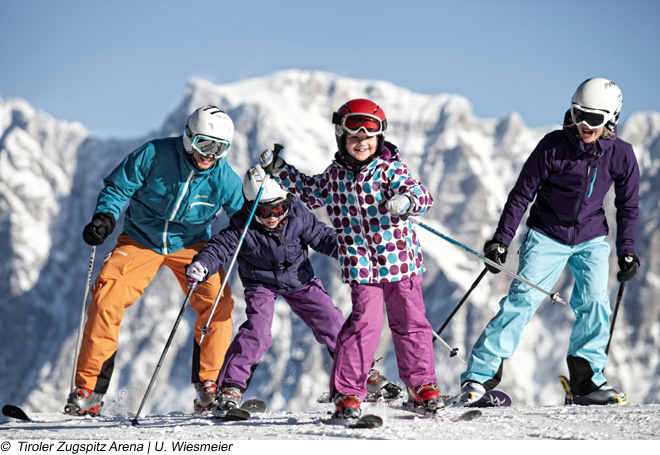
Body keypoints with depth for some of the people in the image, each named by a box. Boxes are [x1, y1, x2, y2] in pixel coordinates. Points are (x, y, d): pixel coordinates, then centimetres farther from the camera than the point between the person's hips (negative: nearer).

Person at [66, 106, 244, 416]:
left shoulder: (224, 178, -14)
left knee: (218, 303, -18)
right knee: (106, 301, -17)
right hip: (141, 240, -1)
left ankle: (208, 386, -4)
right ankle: (88, 390, -8)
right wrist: (105, 217, -27)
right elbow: (117, 187, -10)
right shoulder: (154, 156, -20)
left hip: (190, 244, 1)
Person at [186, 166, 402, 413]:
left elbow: (323, 237, -7)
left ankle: (365, 374, 17)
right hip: (262, 284, -3)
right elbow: (219, 247, -25)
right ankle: (230, 388, -17)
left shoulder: (298, 216, -17)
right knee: (256, 332, -23)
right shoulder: (242, 227, -23)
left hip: (299, 280, 3)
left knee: (332, 324, 1)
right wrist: (201, 265, -45)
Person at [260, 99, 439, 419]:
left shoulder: (390, 169, -4)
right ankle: (346, 392, -2)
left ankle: (421, 385, 21)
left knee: (410, 323, 6)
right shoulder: (334, 176, 6)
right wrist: (279, 170, 22)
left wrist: (407, 200, -39)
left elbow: (420, 194, -16)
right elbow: (310, 193, 27)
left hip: (400, 260, 0)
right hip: (361, 266, 0)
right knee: (364, 324, -10)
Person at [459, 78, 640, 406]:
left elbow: (627, 206, 8)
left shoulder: (621, 155, -6)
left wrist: (626, 251, 4)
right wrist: (501, 239, -10)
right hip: (547, 235, -3)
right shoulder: (554, 146, -14)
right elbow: (522, 193, -8)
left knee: (595, 304, -13)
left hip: (591, 239, 3)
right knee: (522, 299, -12)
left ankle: (586, 380, -2)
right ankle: (480, 375, -10)